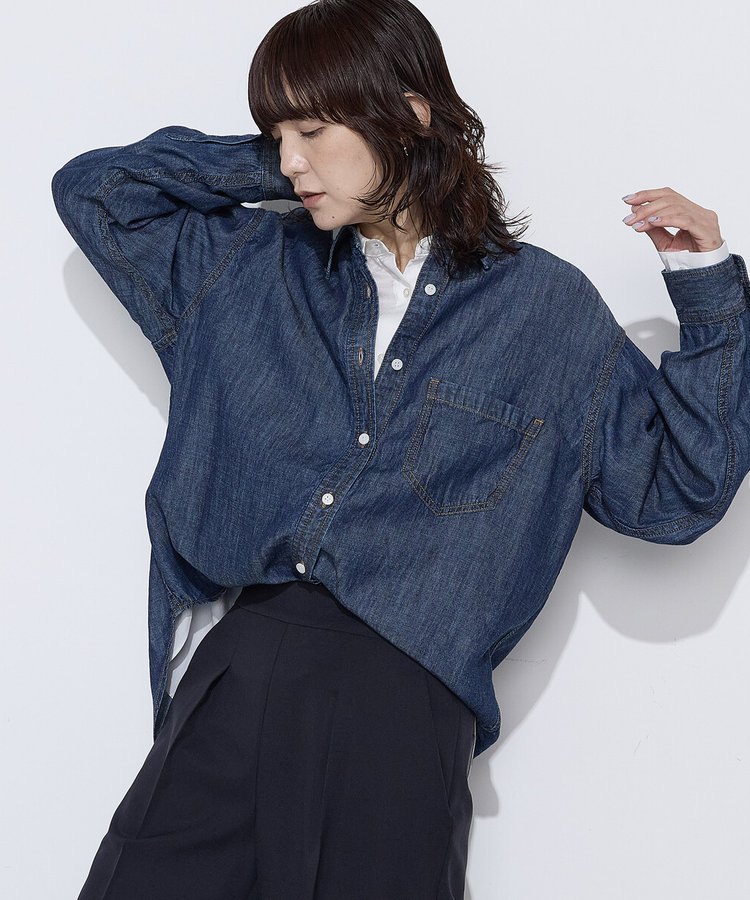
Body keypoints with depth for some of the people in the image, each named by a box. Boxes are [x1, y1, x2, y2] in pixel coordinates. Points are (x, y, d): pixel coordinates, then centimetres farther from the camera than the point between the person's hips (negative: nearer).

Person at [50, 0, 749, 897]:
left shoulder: (544, 306, 7)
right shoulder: (248, 268, 15)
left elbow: (674, 491, 9)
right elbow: (92, 187, 23)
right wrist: (266, 169, 14)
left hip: (405, 699, -2)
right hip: (234, 666, 3)